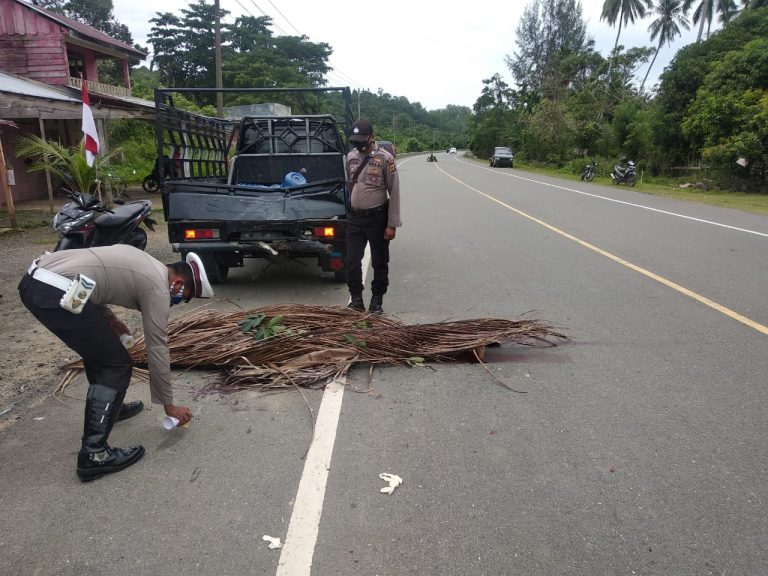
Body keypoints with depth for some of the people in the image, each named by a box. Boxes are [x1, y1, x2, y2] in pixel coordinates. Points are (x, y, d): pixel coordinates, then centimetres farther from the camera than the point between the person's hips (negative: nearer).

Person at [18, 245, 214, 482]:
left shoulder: (143, 262, 23)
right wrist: (169, 405, 10)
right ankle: (93, 455, 1)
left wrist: (107, 318, 18)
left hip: (34, 279, 10)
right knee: (116, 365, -1)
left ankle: (108, 406, 45)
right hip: (55, 293, -10)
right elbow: (157, 350, 1)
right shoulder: (158, 287, -2)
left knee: (101, 350, 27)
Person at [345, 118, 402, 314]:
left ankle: (377, 300, 22)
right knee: (352, 261, 5)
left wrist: (392, 224, -12)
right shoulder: (351, 156, 5)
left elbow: (394, 193, -9)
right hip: (354, 218, 4)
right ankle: (356, 298, 20)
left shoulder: (385, 158, -10)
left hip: (377, 218, -4)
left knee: (379, 262, 8)